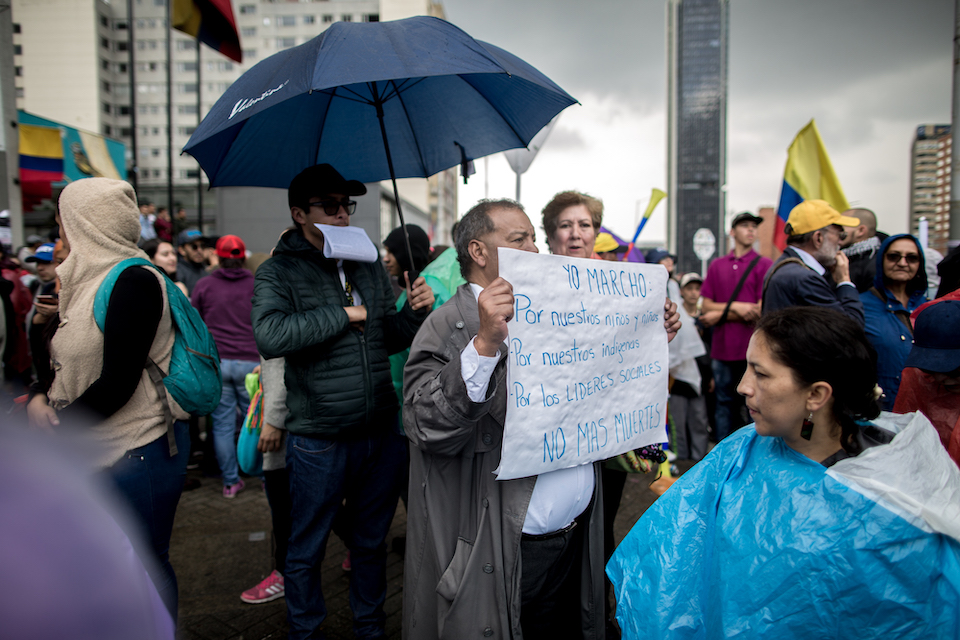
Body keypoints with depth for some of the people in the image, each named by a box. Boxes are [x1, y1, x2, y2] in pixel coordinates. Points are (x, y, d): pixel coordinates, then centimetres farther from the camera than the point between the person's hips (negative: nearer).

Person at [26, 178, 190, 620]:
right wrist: (39, 398, -3)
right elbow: (68, 365, 16)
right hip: (96, 450, 9)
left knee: (145, 566, 5)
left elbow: (117, 384, -20)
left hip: (140, 448, -8)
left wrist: (56, 425, -11)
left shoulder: (134, 281, -16)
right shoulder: (86, 278, 12)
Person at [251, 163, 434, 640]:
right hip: (319, 440, -4)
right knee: (306, 550, 14)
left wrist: (415, 311, -6)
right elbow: (270, 336, -25)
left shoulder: (370, 266, 9)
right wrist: (344, 314, -18)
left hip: (380, 431, 5)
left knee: (371, 542, 21)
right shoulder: (279, 271, -6)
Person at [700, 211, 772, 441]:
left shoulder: (765, 265, 0)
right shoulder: (717, 265, 11)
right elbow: (706, 305, 6)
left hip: (752, 348, -3)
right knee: (724, 404, 11)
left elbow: (761, 311, -8)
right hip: (722, 347, 3)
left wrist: (720, 315, -5)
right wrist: (736, 307, -10)